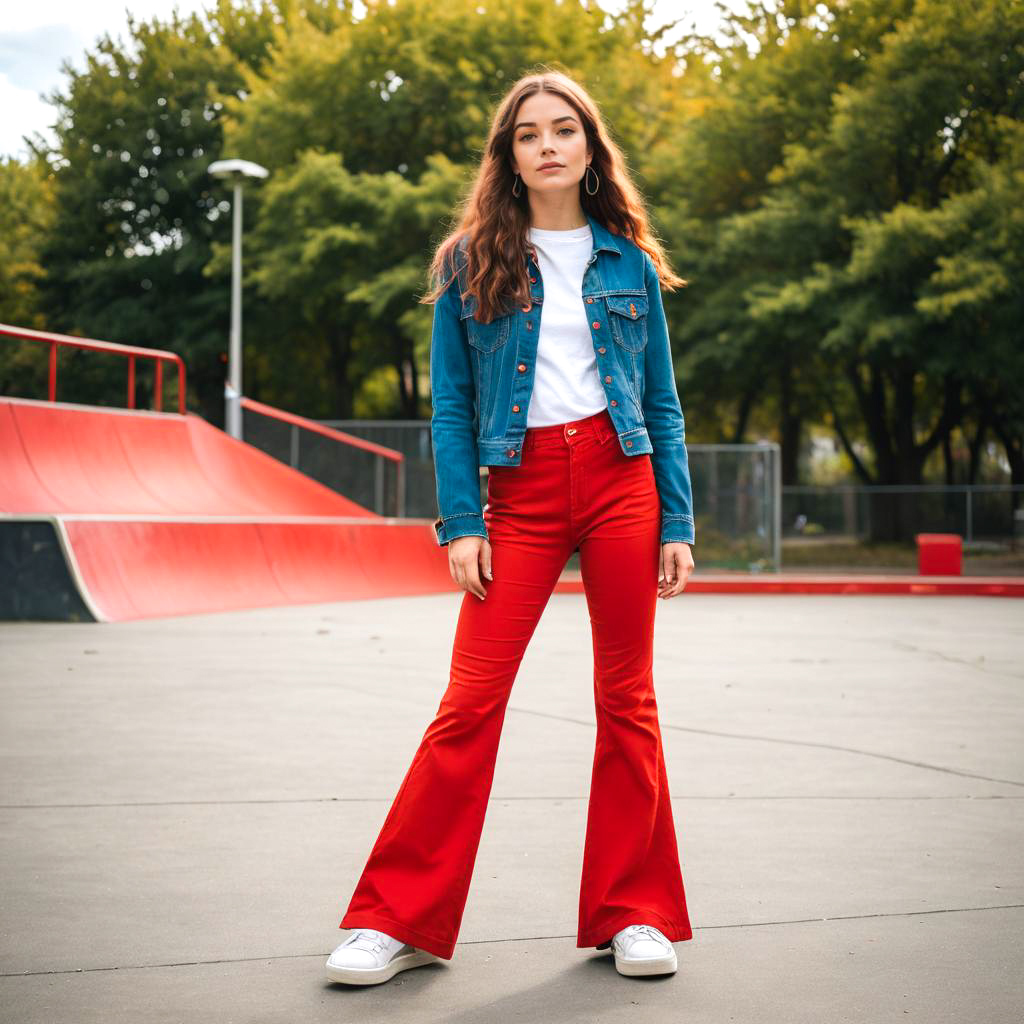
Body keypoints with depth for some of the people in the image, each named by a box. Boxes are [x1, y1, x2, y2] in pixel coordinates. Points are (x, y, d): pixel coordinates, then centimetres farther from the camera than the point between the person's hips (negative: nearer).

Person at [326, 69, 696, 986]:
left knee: (628, 698, 4)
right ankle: (398, 919, 3)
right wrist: (461, 522, -5)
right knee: (471, 700, -7)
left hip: (621, 477, 2)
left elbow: (662, 403, 11)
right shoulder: (470, 263, 7)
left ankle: (634, 914, 16)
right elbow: (450, 403, 4)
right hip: (519, 490, -1)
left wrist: (678, 524, 5)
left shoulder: (630, 262, 11)